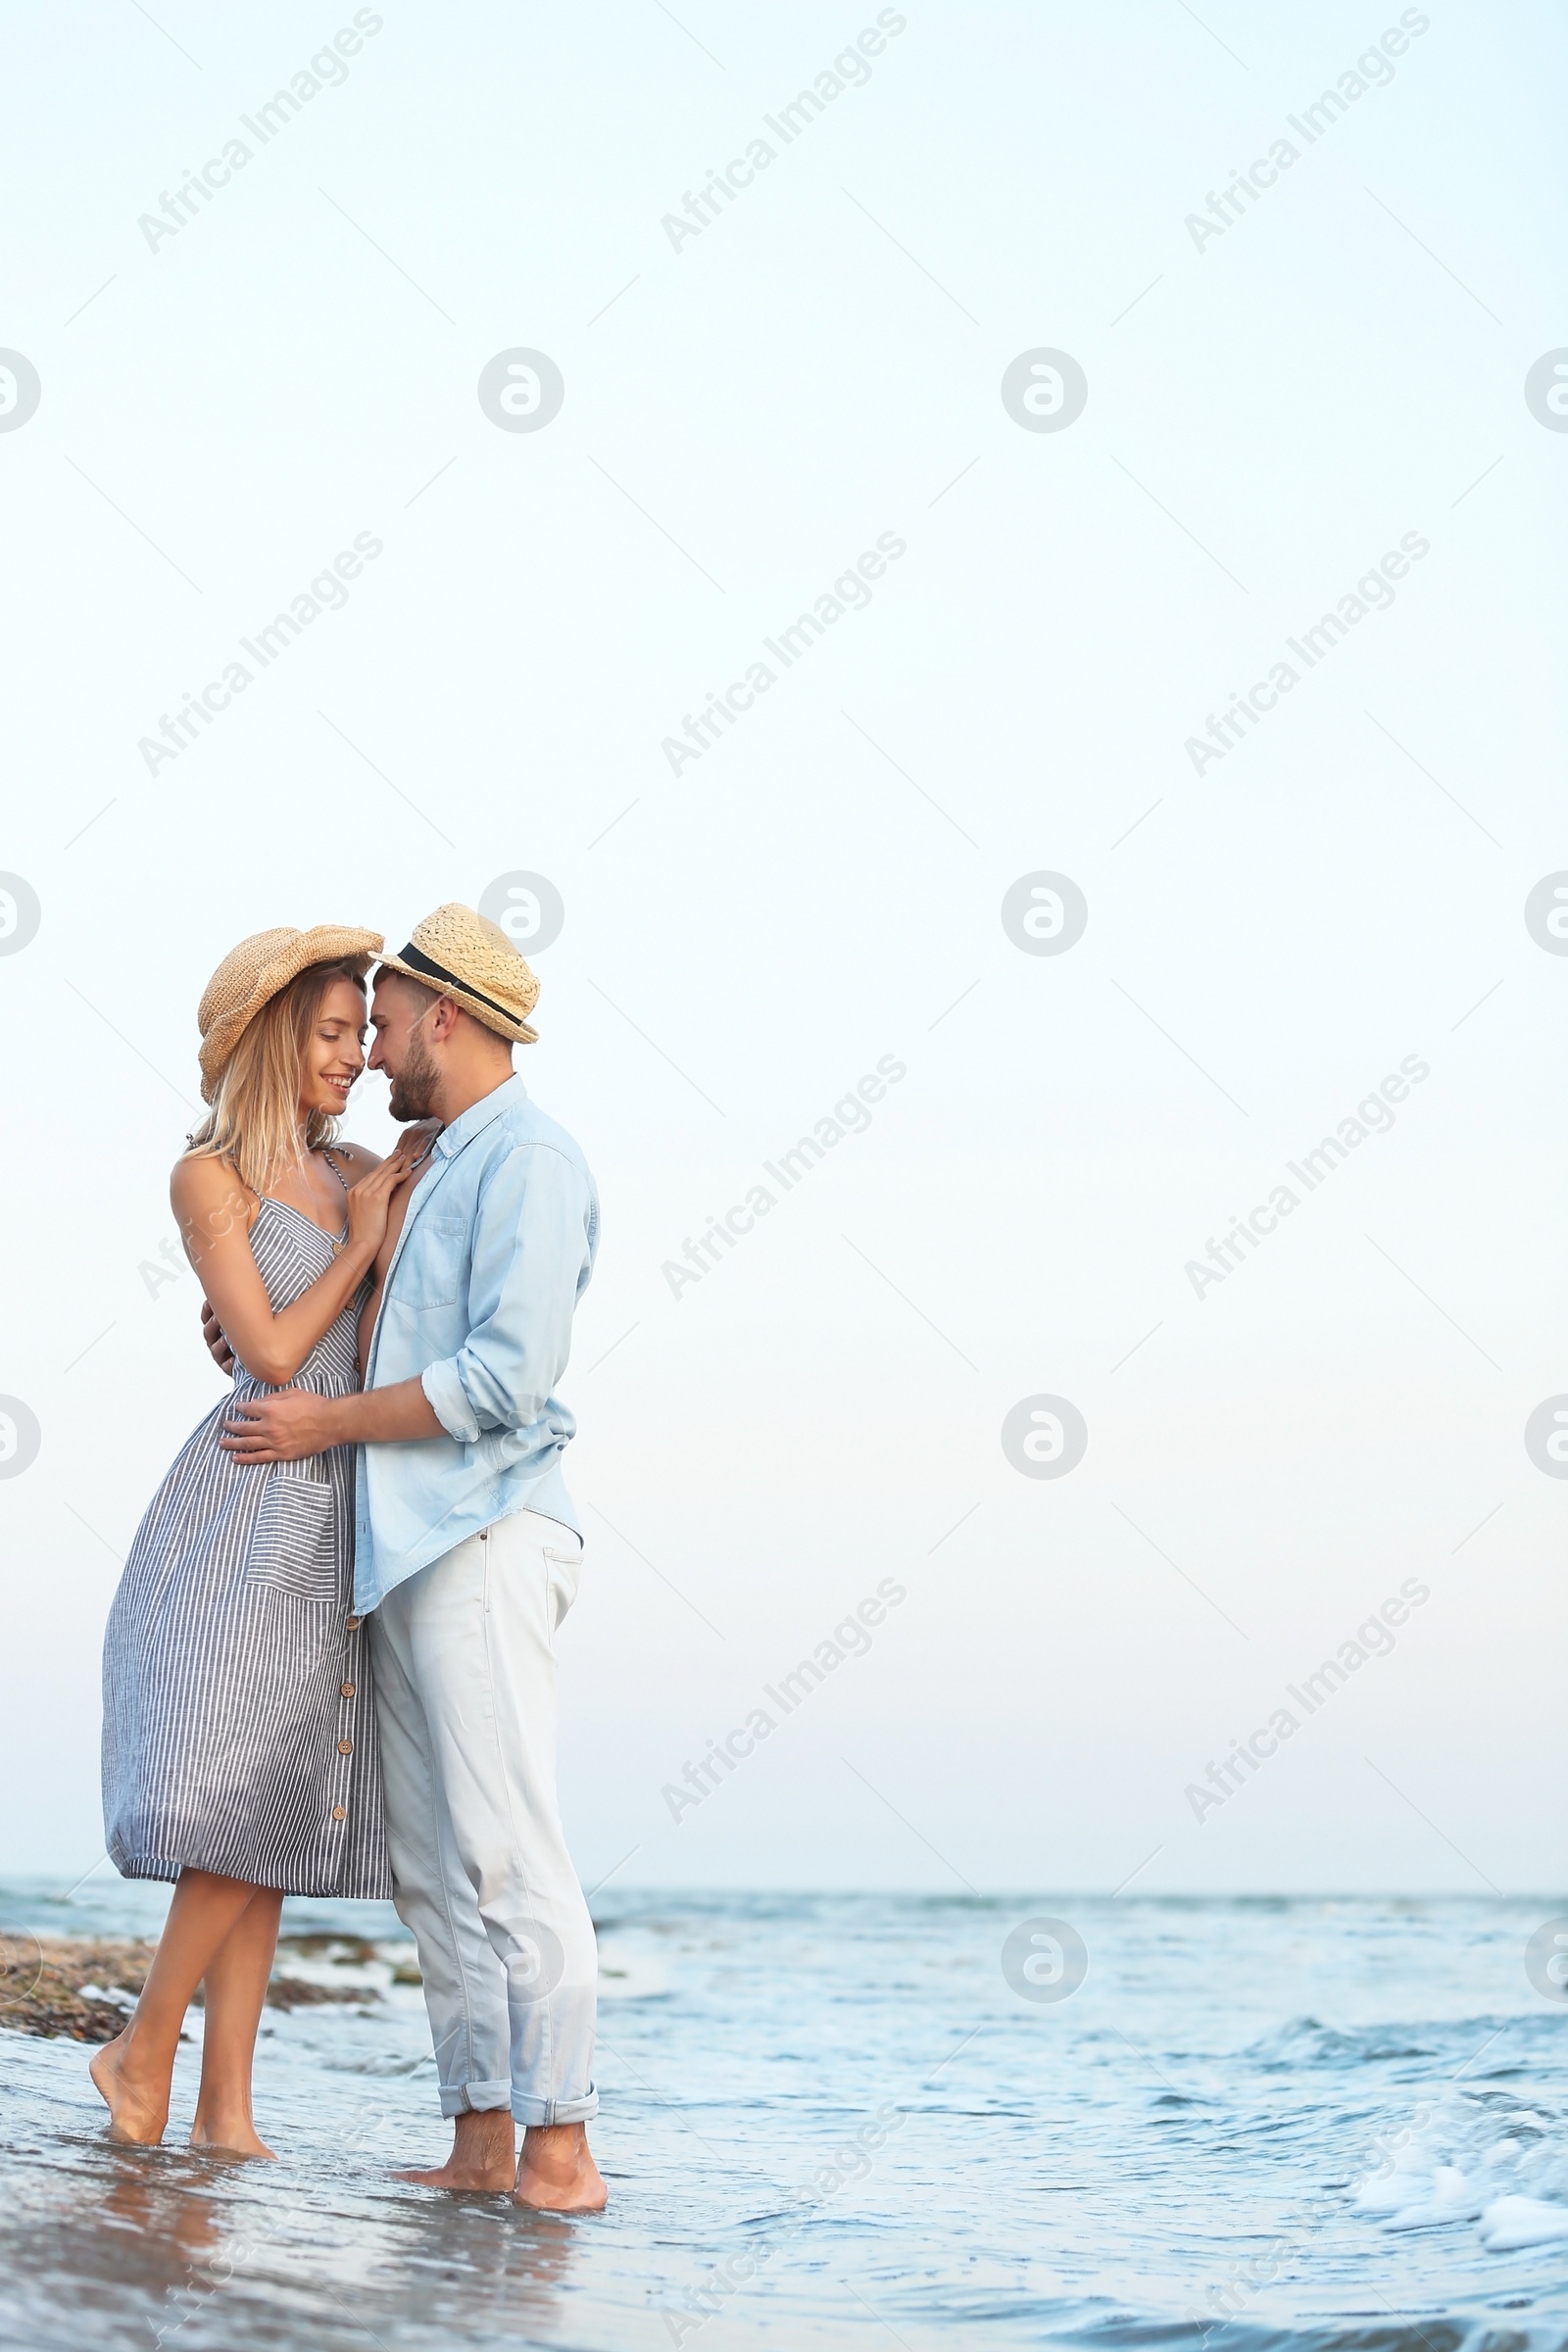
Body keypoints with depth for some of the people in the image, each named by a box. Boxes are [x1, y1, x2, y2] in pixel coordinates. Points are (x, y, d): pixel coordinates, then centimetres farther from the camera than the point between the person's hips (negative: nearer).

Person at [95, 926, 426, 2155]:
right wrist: (363, 1238, -4)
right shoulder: (209, 1178, -5)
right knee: (245, 1795, -16)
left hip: (337, 1516, 6)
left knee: (276, 1812, 3)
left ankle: (226, 2110, 3)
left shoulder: (361, 1173, 13)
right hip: (246, 1505, -6)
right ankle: (144, 2048, 1)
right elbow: (273, 1353, -12)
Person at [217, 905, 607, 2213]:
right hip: (404, 1554, 9)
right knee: (431, 1864, 6)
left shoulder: (531, 1159, -9)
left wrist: (326, 1424, -12)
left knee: (507, 1849, -12)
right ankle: (481, 2146, 9)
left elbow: (506, 1376, -19)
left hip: (485, 1542, -9)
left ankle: (561, 2151, -11)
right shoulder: (440, 1171, 21)